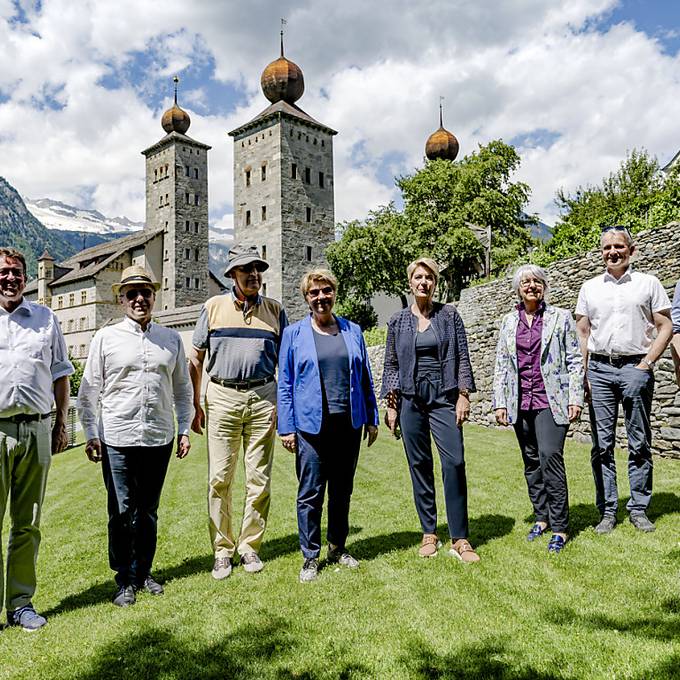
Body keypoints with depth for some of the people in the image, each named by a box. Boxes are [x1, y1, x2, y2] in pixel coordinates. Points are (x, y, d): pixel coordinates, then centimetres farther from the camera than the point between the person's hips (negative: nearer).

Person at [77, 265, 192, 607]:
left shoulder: (171, 339, 8)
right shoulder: (106, 338, 1)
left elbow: (182, 388, 12)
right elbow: (89, 390, 3)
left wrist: (184, 430, 9)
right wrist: (91, 434, -1)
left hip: (159, 438, 2)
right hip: (117, 439, -2)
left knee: (149, 510, 13)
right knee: (121, 512, 4)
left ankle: (143, 572, 29)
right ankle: (124, 579, 21)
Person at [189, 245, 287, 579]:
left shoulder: (275, 310, 9)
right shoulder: (214, 307, 7)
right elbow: (196, 359, 9)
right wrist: (195, 405, 5)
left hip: (263, 397, 1)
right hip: (222, 397, 0)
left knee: (259, 479, 5)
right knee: (219, 479, 1)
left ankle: (250, 546, 20)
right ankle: (222, 550, 15)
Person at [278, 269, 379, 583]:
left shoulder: (353, 331, 9)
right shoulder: (294, 334, 2)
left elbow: (365, 378, 12)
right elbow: (285, 384, 1)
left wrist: (371, 419, 11)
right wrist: (286, 428, -3)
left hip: (349, 424, 3)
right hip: (311, 425, -3)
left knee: (342, 491, 14)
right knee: (310, 494, 3)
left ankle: (338, 549, 30)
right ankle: (310, 557, 18)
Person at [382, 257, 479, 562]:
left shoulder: (449, 315, 5)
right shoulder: (398, 321, 8)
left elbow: (462, 357, 3)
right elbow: (391, 364, 9)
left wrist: (463, 395, -5)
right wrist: (391, 405, 4)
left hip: (444, 397, -1)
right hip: (411, 400, 2)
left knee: (454, 462, -10)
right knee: (419, 466, 5)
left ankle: (459, 539, 0)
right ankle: (429, 534, 17)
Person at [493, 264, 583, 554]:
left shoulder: (561, 317, 3)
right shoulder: (508, 322, 11)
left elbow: (575, 360, 1)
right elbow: (501, 364, 11)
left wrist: (576, 398, -6)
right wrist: (500, 403, 5)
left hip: (551, 400, -4)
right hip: (521, 402, 4)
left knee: (550, 455, -13)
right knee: (531, 461, 10)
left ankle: (559, 527, -3)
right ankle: (541, 517, 24)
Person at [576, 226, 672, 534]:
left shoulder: (648, 283, 5)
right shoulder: (589, 288, 11)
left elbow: (665, 327, 4)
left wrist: (646, 364, -8)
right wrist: (583, 374, 3)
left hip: (636, 368, -1)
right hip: (599, 369, 2)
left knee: (639, 443, 4)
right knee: (602, 444, 3)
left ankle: (639, 509, 17)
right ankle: (607, 511, 12)